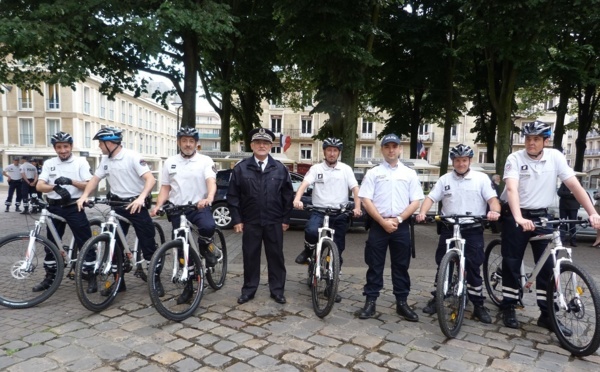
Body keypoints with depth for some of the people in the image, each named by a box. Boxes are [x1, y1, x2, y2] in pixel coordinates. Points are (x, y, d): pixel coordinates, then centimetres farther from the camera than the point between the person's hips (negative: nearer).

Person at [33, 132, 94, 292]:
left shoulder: (81, 162, -1)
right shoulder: (49, 164, 7)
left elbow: (88, 185, -9)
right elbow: (39, 186, -5)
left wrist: (71, 181, -26)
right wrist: (55, 187, -25)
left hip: (74, 207, -3)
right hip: (54, 208, 4)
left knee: (85, 242, -3)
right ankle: (49, 277, 25)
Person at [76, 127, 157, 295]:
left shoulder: (132, 156, -14)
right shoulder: (105, 160, 7)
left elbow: (150, 179, -23)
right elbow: (95, 178, 11)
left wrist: (141, 198, -38)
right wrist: (84, 196, -7)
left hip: (136, 204, -6)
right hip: (118, 205, 7)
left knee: (147, 244, -2)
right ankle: (118, 281, 21)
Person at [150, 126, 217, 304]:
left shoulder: (205, 161, -1)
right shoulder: (170, 162, 10)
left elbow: (211, 181, -15)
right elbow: (165, 188, 11)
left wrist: (209, 198, -36)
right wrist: (158, 206, -6)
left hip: (199, 207, -3)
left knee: (208, 227, -36)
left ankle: (204, 247, -1)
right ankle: (188, 286, 22)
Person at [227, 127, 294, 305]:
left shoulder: (280, 169, 2)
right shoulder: (241, 168, 0)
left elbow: (288, 195, 3)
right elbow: (232, 195, 0)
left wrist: (286, 219, 0)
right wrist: (237, 219, -4)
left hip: (274, 222, 0)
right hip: (250, 222, 0)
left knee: (276, 256, 8)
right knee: (250, 257, 9)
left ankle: (277, 290, 22)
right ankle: (248, 290, 24)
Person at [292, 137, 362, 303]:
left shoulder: (346, 169, 7)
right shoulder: (316, 168, 4)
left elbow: (355, 189, 1)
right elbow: (304, 184, -10)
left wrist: (357, 207, -15)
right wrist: (297, 199, -29)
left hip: (340, 214, 2)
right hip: (319, 211, -1)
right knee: (312, 231, -34)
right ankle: (308, 251, 1)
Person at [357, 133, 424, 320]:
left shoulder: (409, 173, 8)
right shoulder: (373, 173, 4)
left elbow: (415, 201, 3)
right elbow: (366, 200, -4)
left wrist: (398, 219, -9)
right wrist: (383, 221, -12)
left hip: (401, 226, 1)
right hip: (378, 225, -1)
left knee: (401, 266, 8)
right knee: (375, 265, 5)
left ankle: (402, 302, 19)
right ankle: (370, 301, 13)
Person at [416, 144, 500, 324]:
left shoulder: (481, 178, 2)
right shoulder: (444, 179, 7)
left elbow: (493, 199, -6)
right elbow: (431, 198, 0)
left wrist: (494, 211, -28)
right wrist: (422, 212, -19)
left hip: (473, 230, -2)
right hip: (449, 229, 2)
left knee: (473, 268, 2)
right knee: (442, 265, 8)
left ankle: (478, 305, 14)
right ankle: (437, 298, 21)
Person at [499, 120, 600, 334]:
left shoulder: (555, 157, -3)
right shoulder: (515, 158, -12)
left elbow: (574, 185, -7)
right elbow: (512, 189, -24)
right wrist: (519, 218, -38)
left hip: (541, 216, 3)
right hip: (515, 216, -3)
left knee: (548, 266, 2)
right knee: (511, 263, 2)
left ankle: (547, 315, 14)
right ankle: (508, 308, 16)